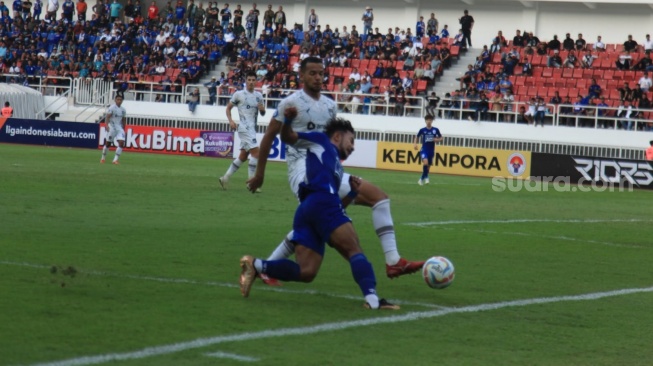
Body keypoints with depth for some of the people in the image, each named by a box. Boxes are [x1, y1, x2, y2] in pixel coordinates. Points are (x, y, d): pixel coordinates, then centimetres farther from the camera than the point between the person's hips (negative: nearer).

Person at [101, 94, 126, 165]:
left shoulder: (123, 110, 8)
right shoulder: (112, 108, -10)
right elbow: (107, 117, -16)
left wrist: (123, 129, 18)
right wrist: (106, 125, -31)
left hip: (119, 128, 5)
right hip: (112, 127, -5)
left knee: (121, 142, -12)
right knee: (108, 143, 5)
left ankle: (115, 159, -8)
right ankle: (103, 158, 24)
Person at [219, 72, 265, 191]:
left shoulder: (259, 96, 13)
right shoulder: (239, 94, -1)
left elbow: (263, 113, 18)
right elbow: (228, 107, 7)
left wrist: (262, 109, -5)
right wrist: (231, 121, -8)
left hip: (252, 129, 7)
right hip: (245, 127, -7)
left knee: (243, 156, 10)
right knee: (256, 152, -17)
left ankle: (225, 178, 19)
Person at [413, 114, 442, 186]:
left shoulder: (436, 130, -1)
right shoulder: (422, 130, -3)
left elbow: (441, 138, 10)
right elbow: (417, 137, 12)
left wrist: (437, 140, -12)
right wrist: (415, 144, -5)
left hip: (431, 151, 2)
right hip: (424, 150, -2)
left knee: (428, 165, 10)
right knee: (425, 162, -27)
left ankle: (422, 179, 30)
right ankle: (426, 177, -11)